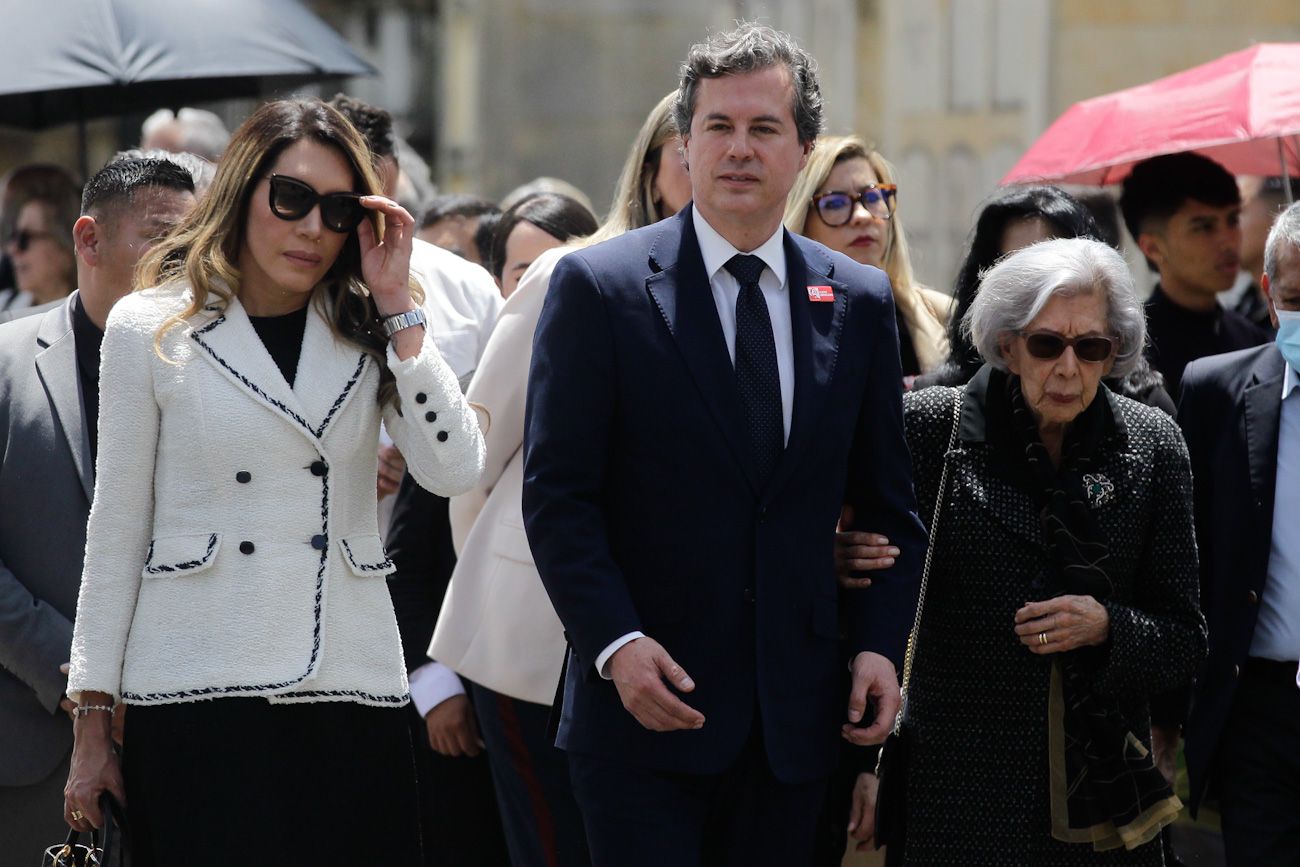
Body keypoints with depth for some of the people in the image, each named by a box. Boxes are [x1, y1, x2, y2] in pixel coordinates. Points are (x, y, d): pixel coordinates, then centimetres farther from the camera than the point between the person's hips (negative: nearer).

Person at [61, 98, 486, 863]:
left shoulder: (370, 331, 9)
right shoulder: (151, 330, 4)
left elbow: (456, 470, -5)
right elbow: (116, 532, 5)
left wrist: (398, 306, -6)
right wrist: (92, 724, 3)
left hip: (350, 690, 2)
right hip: (197, 698, -2)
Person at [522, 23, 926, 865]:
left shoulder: (860, 300, 9)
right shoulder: (599, 285, -2)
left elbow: (888, 503, 13)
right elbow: (558, 494, -6)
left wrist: (880, 644, 0)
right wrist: (618, 643, -16)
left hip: (794, 721, 4)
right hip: (645, 701, -3)